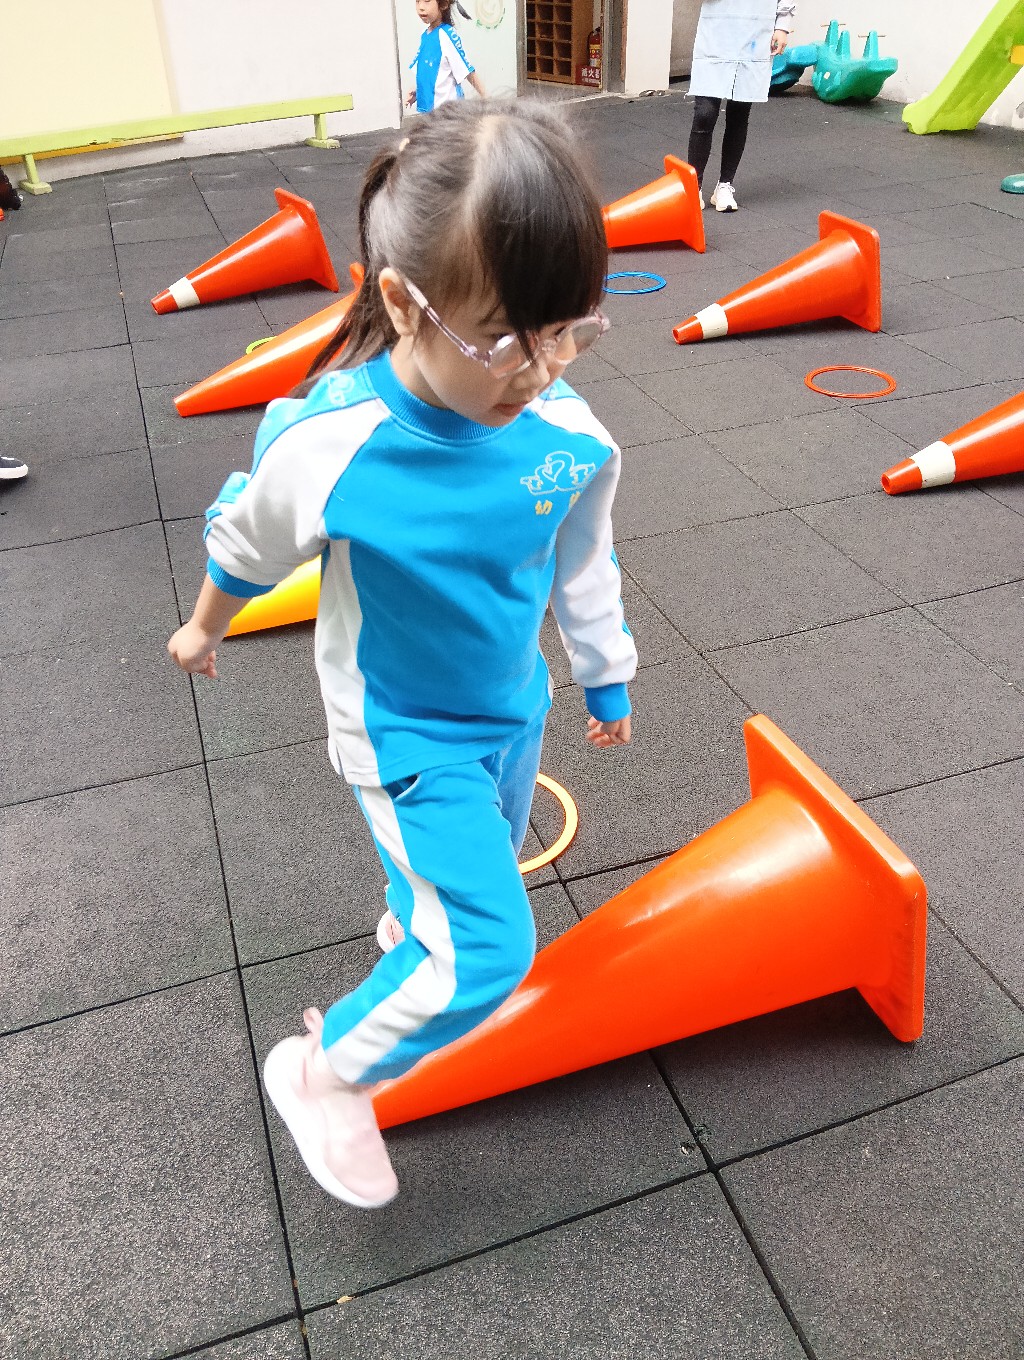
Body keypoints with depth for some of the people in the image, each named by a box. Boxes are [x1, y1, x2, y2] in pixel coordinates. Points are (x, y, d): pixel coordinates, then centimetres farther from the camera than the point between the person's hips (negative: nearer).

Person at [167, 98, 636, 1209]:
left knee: (482, 862, 28)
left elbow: (584, 565, 1)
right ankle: (323, 1074, 17)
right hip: (404, 731, -5)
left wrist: (607, 681, 13)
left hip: (513, 704, 6)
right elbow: (248, 545, -8)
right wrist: (204, 627, 12)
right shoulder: (327, 444, -30)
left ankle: (408, 931, 63)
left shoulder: (568, 433, -19)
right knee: (487, 951, -8)